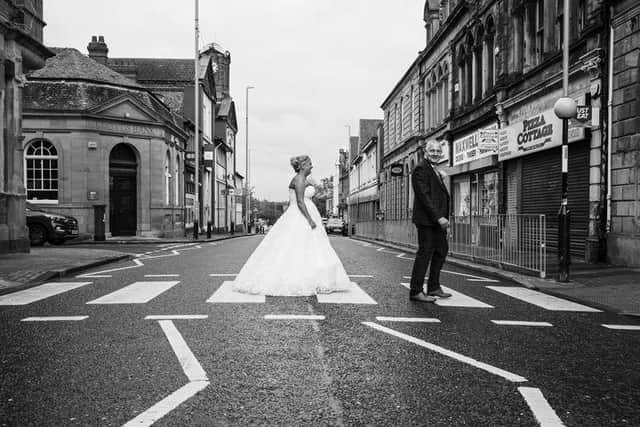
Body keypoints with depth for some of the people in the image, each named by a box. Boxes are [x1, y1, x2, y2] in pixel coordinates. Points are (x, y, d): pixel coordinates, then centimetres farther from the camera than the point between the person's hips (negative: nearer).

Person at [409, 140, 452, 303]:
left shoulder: (436, 172, 21)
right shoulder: (421, 169, -10)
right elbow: (424, 196, -18)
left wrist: (442, 217, 10)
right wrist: (438, 217, -23)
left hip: (438, 220, 10)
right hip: (427, 219, -10)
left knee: (441, 251, 14)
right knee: (425, 253, -7)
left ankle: (434, 288, 25)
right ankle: (416, 291, 1)